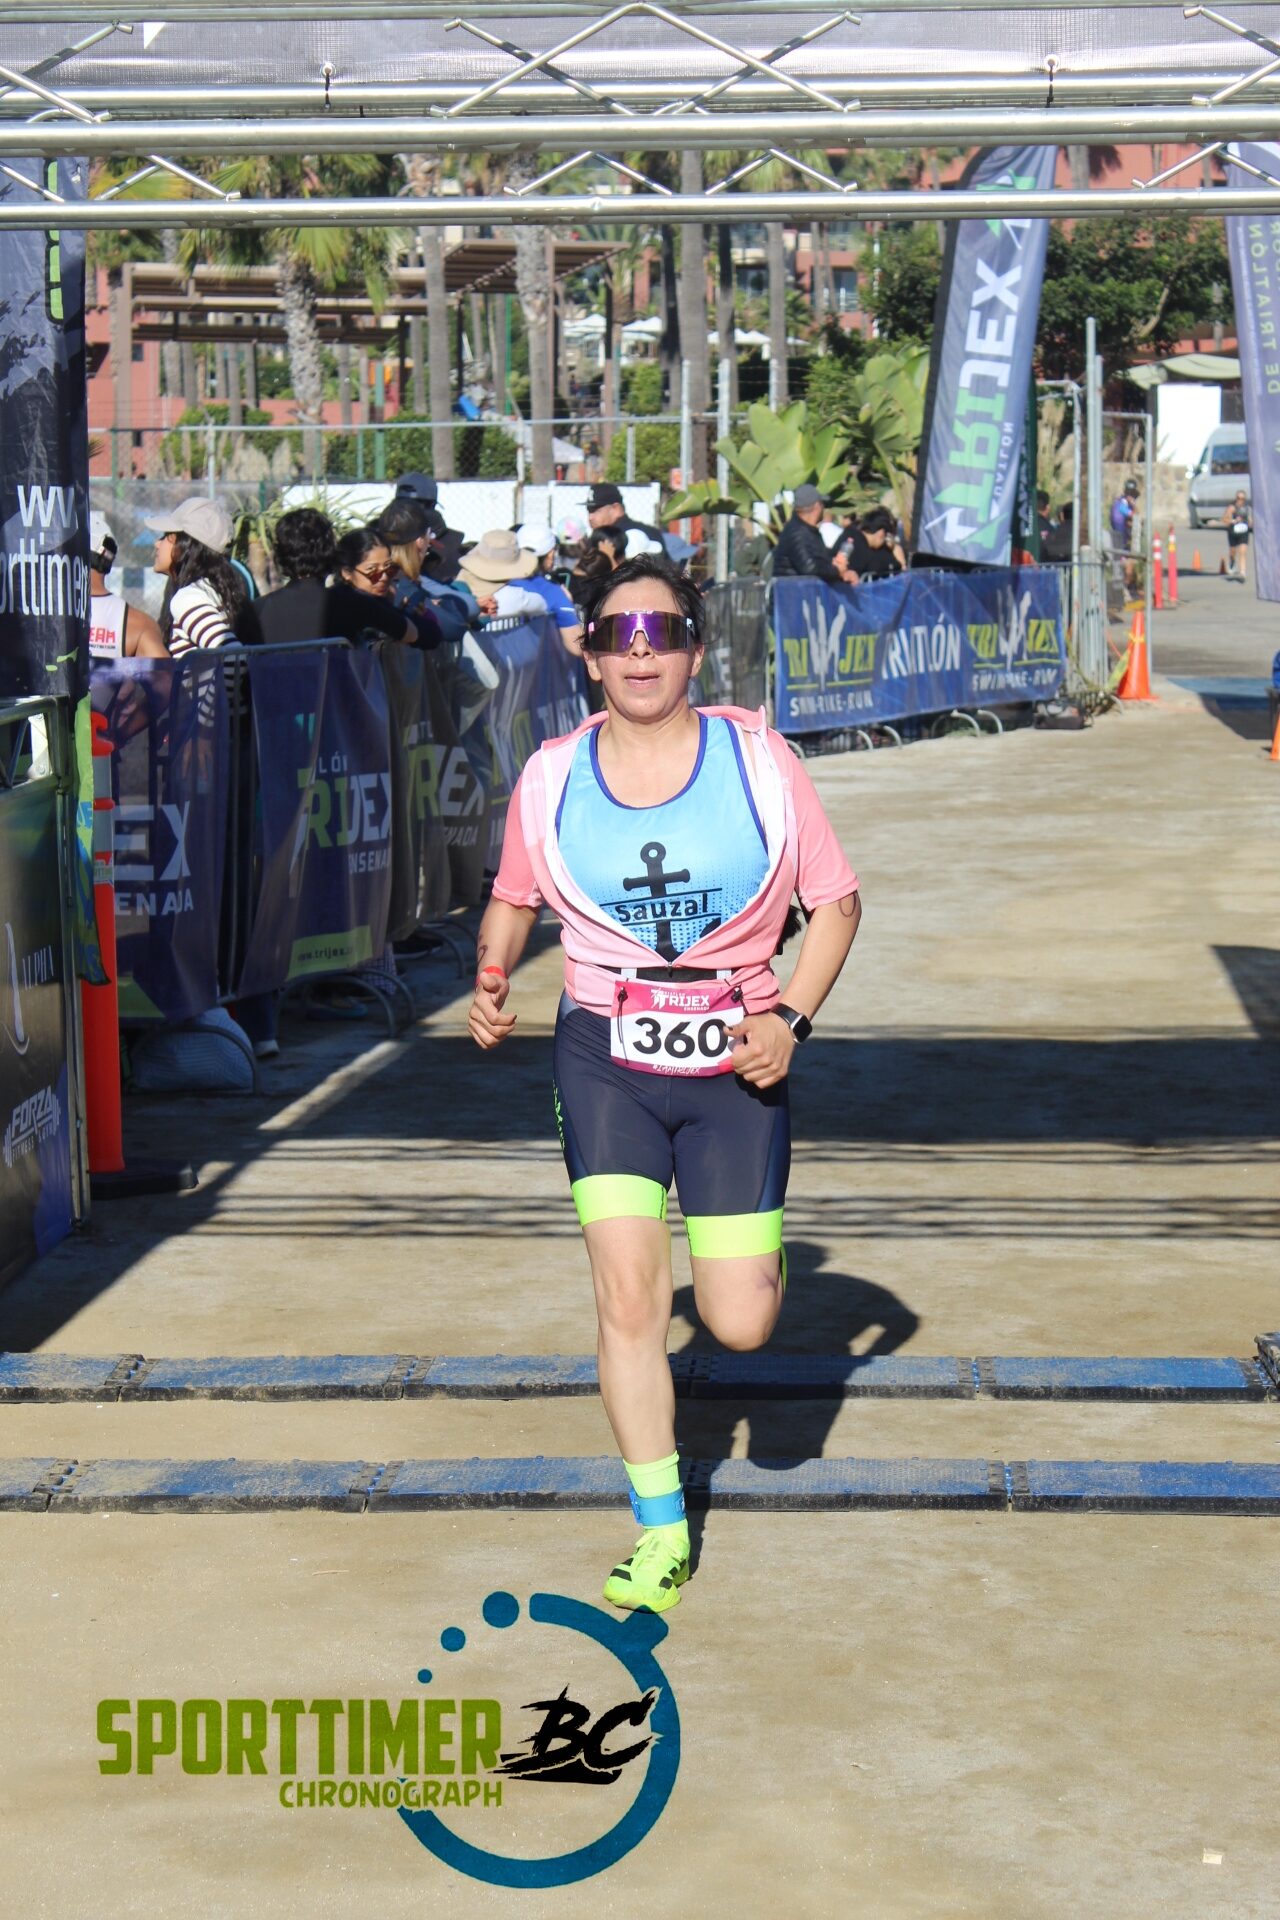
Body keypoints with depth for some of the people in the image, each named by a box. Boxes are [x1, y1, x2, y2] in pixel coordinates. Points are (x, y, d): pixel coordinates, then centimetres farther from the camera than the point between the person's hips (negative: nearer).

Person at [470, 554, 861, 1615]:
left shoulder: (758, 760, -7)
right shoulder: (552, 777, -2)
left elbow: (837, 900, 0)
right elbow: (514, 896, 15)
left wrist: (790, 1018, -12)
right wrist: (493, 980, -3)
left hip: (736, 1062, 0)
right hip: (607, 1060, 1)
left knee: (740, 1325, 0)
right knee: (628, 1298, -9)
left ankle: (760, 1247, 38)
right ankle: (661, 1529, 8)